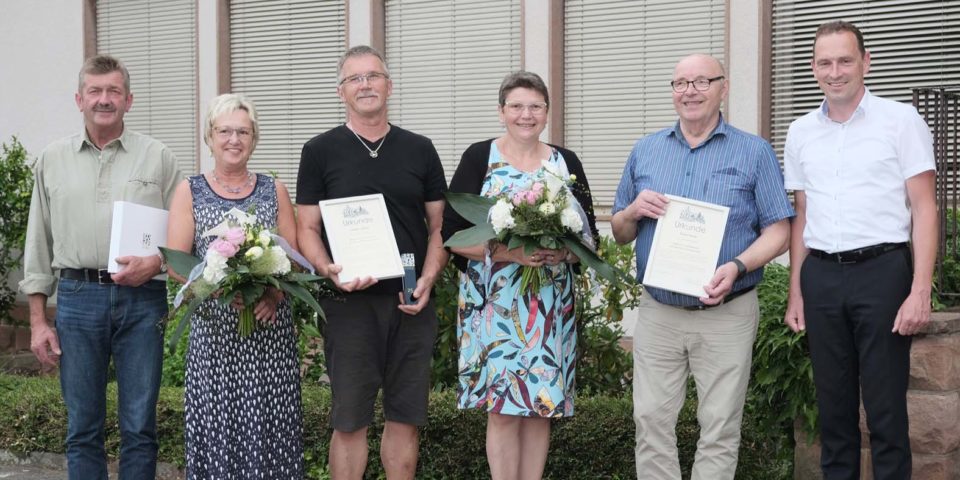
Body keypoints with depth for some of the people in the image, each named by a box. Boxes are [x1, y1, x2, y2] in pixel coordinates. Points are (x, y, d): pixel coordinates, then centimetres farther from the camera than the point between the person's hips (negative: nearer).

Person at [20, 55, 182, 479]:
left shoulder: (157, 157, 5)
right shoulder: (52, 160, 10)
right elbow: (38, 243, 11)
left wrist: (155, 263, -15)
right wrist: (38, 321, 7)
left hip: (142, 299, -1)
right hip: (77, 298, 1)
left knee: (140, 425, 3)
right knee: (82, 426, 6)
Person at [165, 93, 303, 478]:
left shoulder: (274, 191, 11)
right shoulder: (189, 192, 7)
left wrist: (275, 294, -12)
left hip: (270, 327, 1)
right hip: (214, 326, -1)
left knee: (270, 423, -3)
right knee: (218, 420, -4)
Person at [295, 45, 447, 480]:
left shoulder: (419, 150, 9)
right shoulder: (321, 151, 3)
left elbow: (439, 226, 10)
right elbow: (307, 229, 2)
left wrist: (428, 279, -6)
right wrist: (329, 271, -17)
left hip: (410, 302, 2)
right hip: (349, 301, -2)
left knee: (405, 418, 7)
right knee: (349, 421, 2)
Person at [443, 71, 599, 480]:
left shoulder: (566, 163, 8)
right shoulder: (479, 158, 0)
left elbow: (589, 235, 8)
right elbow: (452, 232, -6)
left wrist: (563, 251, -13)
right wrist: (505, 252, -19)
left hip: (550, 306, 3)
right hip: (494, 303, -2)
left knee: (541, 404, 6)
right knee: (502, 408, -3)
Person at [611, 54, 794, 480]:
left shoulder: (754, 153, 1)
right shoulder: (645, 151, 10)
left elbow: (778, 230, -3)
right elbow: (620, 234, 15)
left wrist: (738, 267, -20)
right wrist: (634, 211, -9)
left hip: (726, 316, -2)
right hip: (657, 313, 3)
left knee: (719, 429, 3)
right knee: (652, 421, 3)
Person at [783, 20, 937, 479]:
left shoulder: (900, 120, -3)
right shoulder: (801, 132, 11)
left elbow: (924, 209, -6)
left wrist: (920, 291, -14)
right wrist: (796, 293, 12)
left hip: (881, 270, -4)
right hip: (821, 277, 4)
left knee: (885, 407, -2)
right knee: (833, 404, 11)